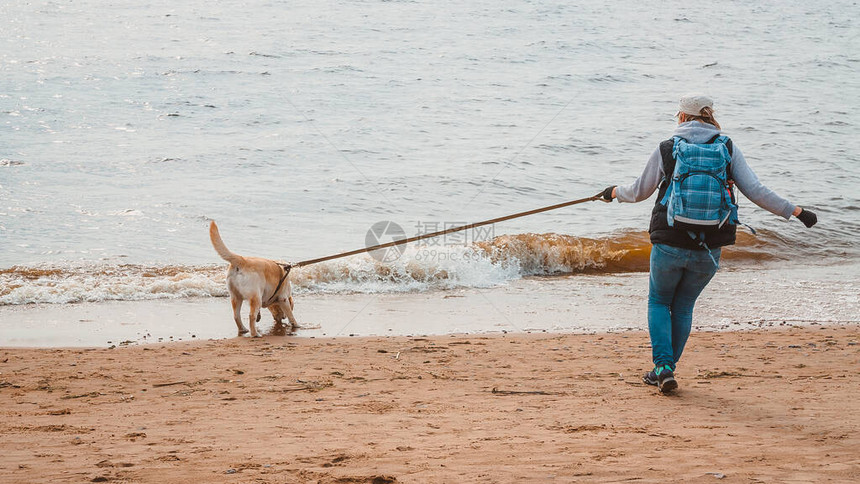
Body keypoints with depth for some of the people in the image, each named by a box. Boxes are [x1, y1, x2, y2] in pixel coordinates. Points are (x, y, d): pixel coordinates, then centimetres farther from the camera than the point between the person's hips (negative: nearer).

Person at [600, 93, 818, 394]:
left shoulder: (666, 149, -1)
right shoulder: (728, 149, 1)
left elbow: (639, 192, 11)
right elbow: (756, 192, -5)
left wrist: (614, 193, 31)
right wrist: (796, 212, 3)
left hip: (669, 244, -2)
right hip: (709, 251, 2)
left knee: (659, 301, 19)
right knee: (683, 307, 20)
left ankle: (663, 366, 3)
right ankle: (667, 368, 21)